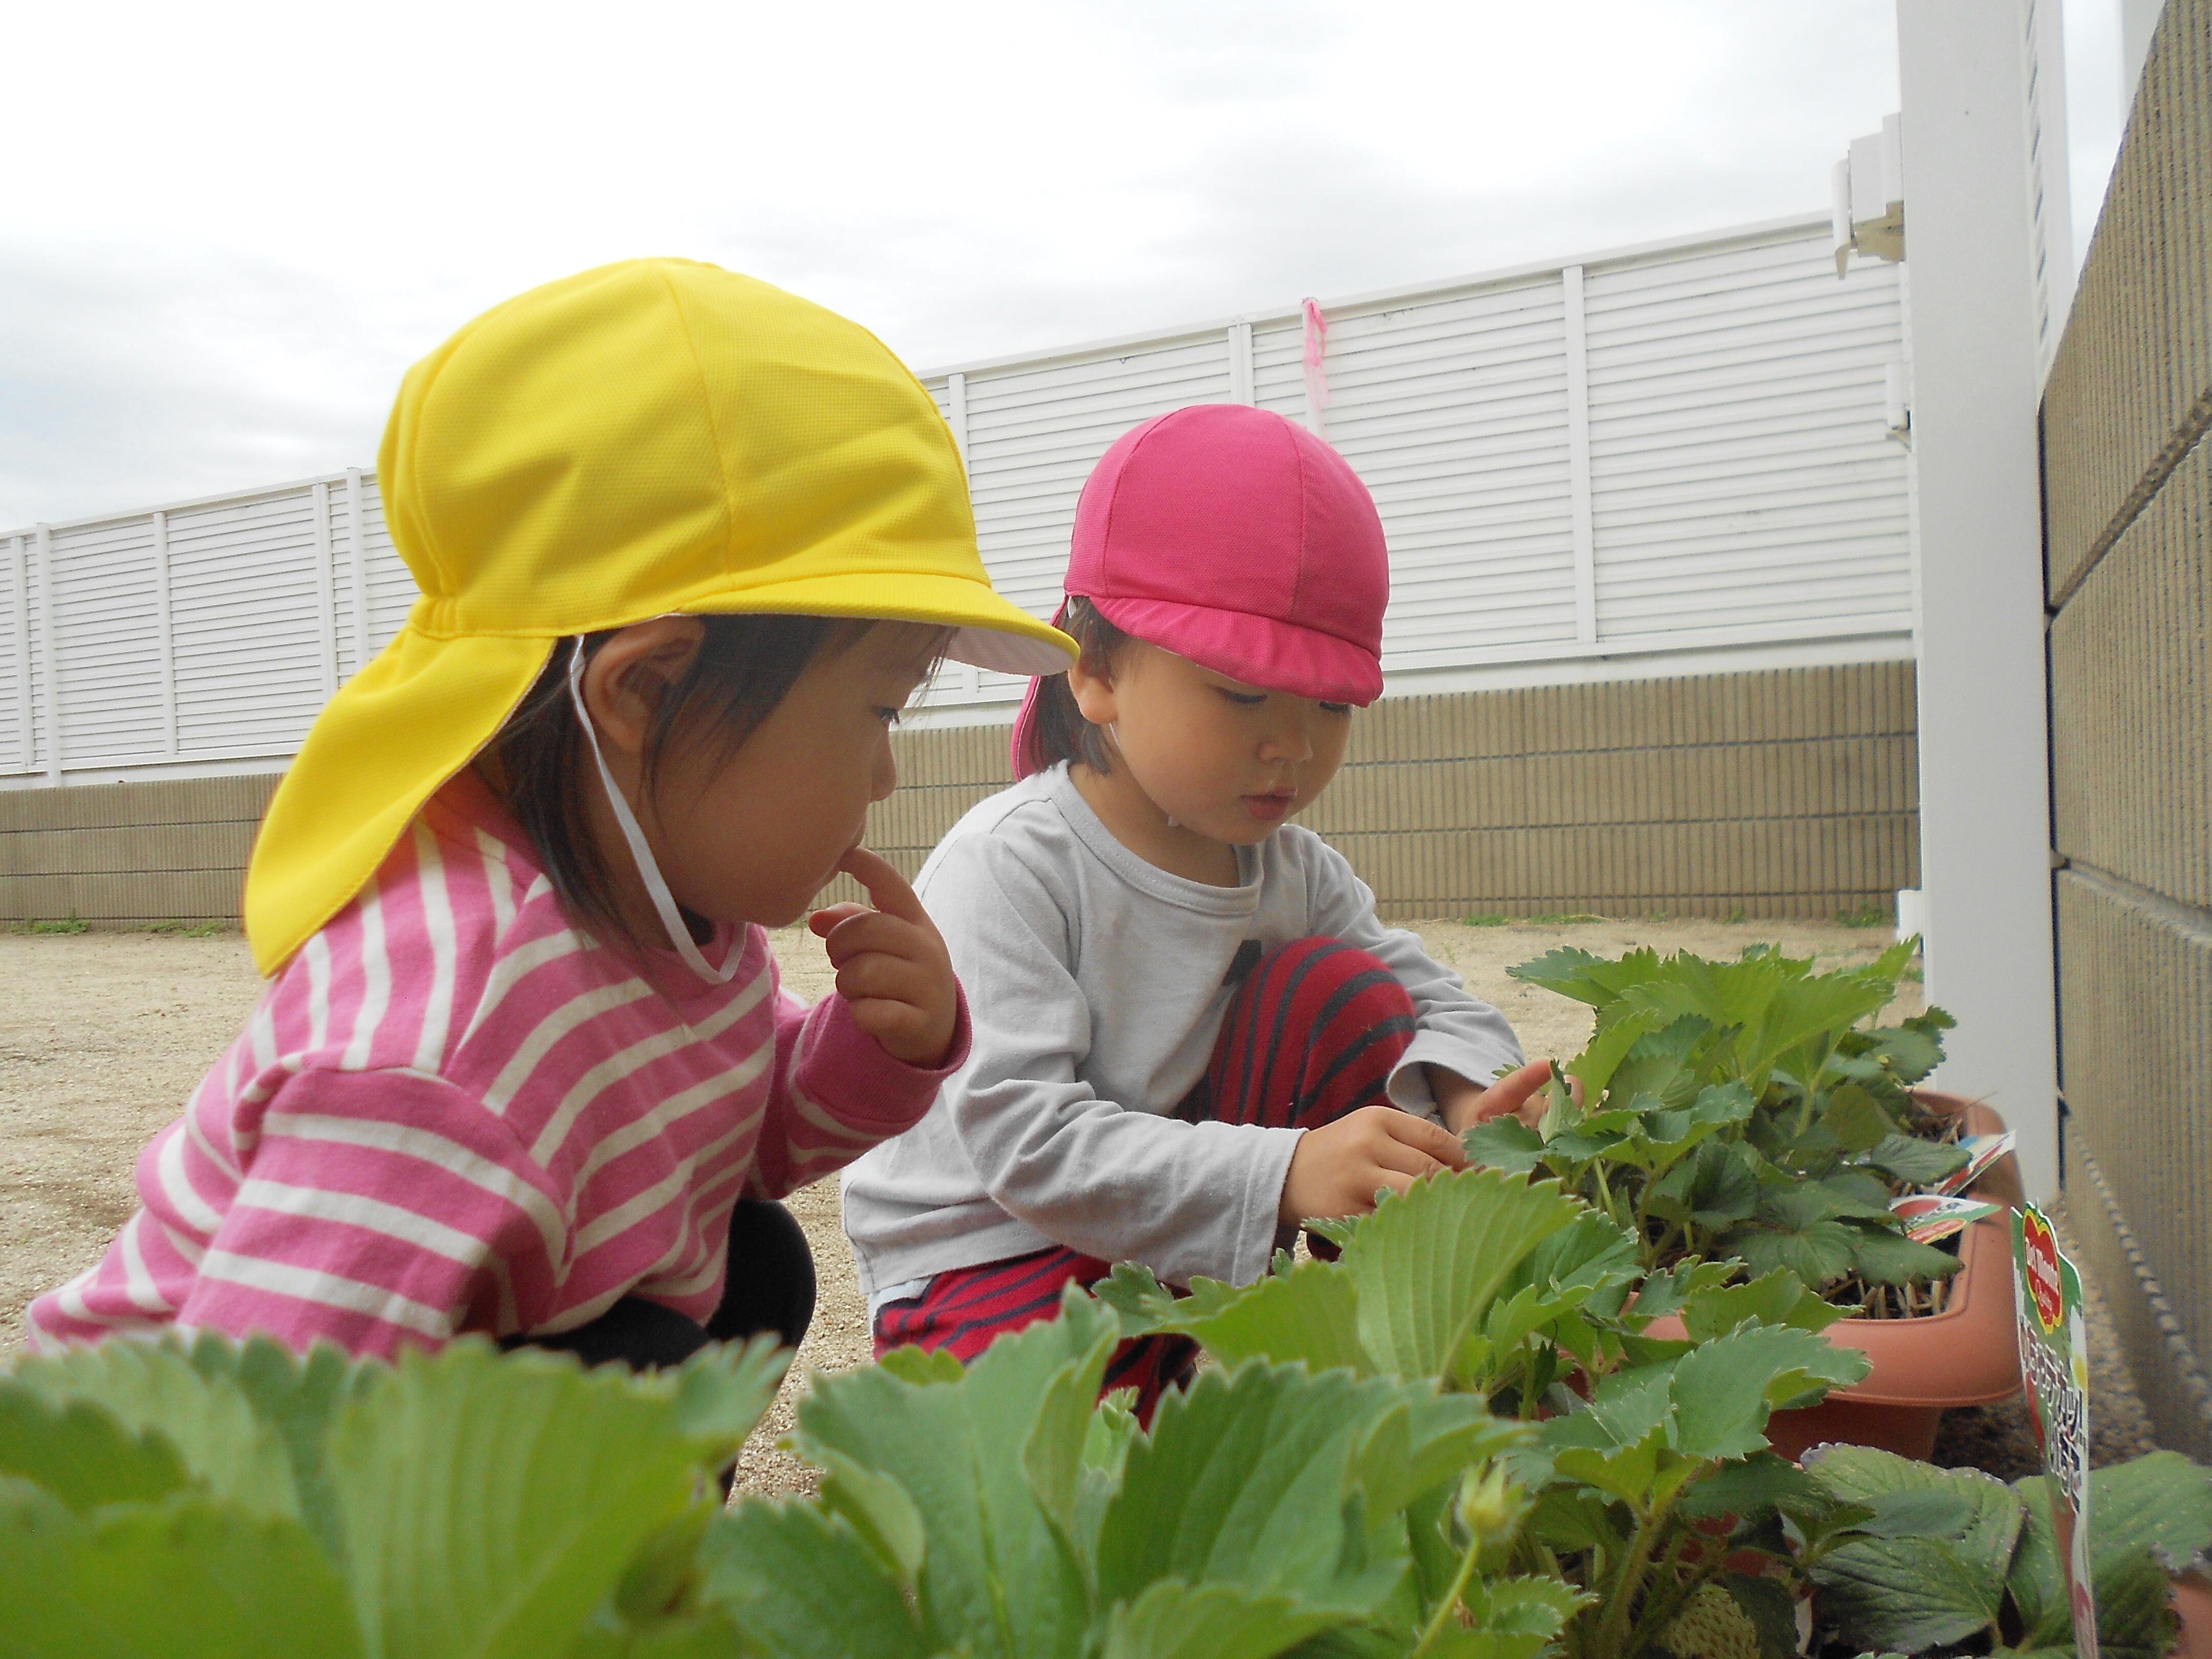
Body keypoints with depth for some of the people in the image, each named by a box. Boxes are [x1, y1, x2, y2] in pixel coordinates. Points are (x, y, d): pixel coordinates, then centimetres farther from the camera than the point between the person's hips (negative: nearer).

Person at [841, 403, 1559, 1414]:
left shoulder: (1289, 866, 0)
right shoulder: (1006, 867, -23)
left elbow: (1434, 999, 7)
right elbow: (1017, 1132, -30)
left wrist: (1457, 1096, -20)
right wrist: (1280, 1175, -39)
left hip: (1193, 1236, 6)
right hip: (988, 1261, -6)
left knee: (1341, 990, -8)